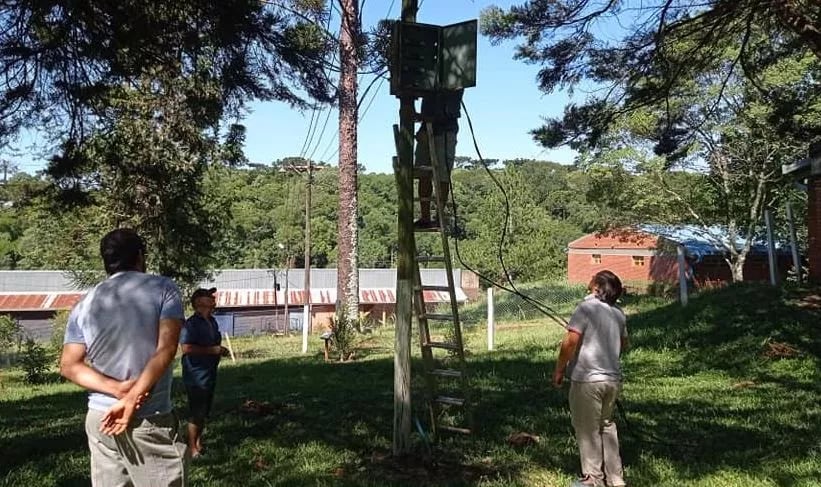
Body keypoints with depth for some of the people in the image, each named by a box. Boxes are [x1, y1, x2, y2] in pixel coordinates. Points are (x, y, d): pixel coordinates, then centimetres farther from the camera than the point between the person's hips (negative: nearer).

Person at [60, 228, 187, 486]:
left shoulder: (84, 304, 7)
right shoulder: (163, 288, -5)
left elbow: (69, 365, 0)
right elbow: (166, 348, -16)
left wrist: (117, 389, -9)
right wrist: (131, 400, -16)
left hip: (99, 418, 5)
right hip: (150, 420, -5)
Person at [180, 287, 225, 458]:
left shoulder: (212, 321, 10)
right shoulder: (191, 323, -16)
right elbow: (186, 348, -27)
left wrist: (220, 350, 5)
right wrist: (212, 350, -24)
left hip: (209, 372, 9)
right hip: (196, 374, -8)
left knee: (205, 411, 16)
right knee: (196, 412, -1)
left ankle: (199, 442, 29)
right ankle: (192, 448, 10)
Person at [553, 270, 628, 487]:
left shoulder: (586, 308, -13)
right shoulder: (619, 313, 7)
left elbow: (570, 342, -19)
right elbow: (623, 345, 20)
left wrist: (559, 370, -8)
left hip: (587, 380, -7)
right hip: (613, 379, 7)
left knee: (588, 430, 7)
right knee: (606, 425, 21)